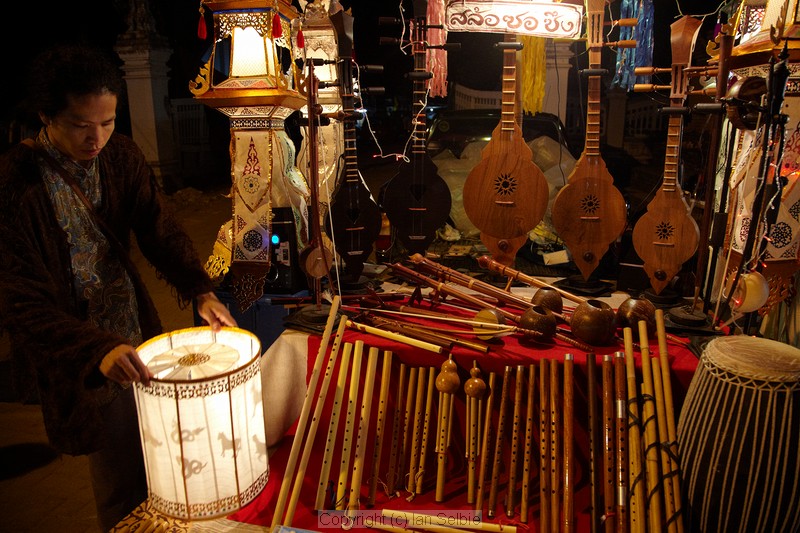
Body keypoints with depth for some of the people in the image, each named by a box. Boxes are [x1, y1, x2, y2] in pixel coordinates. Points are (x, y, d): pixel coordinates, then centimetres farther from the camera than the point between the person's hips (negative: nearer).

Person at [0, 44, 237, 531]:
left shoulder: (122, 156, -3)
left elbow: (161, 229, -9)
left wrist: (200, 291, -26)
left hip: (138, 336, 5)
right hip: (79, 361, -5)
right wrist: (98, 350, -36)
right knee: (123, 489, 10)